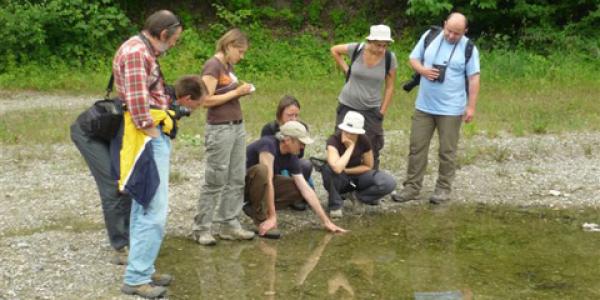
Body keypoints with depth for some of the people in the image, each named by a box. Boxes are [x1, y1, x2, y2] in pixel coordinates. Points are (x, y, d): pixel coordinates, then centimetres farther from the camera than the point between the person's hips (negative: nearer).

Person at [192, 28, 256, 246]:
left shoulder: (228, 66, 13)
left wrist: (241, 91, 2)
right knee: (215, 181, -3)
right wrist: (236, 92, -16)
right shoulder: (212, 66, -13)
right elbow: (207, 100, -20)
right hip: (220, 129, -9)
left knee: (236, 180, 10)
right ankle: (201, 229, 6)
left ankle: (229, 224, 16)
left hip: (237, 126, 9)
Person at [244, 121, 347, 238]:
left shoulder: (291, 158, -6)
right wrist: (272, 216, -38)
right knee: (262, 170, -38)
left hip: (260, 187, 7)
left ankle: (255, 207, 0)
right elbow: (268, 180, -35)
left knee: (299, 189, -7)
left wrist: (326, 221, -13)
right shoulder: (268, 145, -28)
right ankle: (260, 219, -21)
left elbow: (306, 190, -9)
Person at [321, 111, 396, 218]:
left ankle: (357, 196, 3)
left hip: (357, 177, 3)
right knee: (329, 167, -38)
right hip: (339, 180, -3)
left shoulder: (364, 141, -18)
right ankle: (335, 205, -15)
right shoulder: (333, 140, -27)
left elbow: (368, 166, -4)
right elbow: (337, 168, -43)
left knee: (389, 183, -23)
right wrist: (350, 147, -34)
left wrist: (345, 170, -17)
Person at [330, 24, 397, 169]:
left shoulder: (390, 58, -12)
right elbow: (334, 50, 6)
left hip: (371, 110, 0)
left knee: (372, 150, 3)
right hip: (347, 106, 0)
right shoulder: (356, 49, -14)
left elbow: (389, 87, -3)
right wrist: (346, 69, -1)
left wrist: (382, 112, -3)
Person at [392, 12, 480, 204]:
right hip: (424, 106, 3)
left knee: (447, 151, 4)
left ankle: (443, 189, 16)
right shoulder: (430, 36, 1)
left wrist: (471, 106, -9)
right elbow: (414, 58, 8)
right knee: (417, 147, 6)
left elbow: (474, 79, -6)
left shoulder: (468, 48, -7)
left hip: (451, 109, -3)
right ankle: (412, 187, 15)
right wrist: (422, 70, -14)